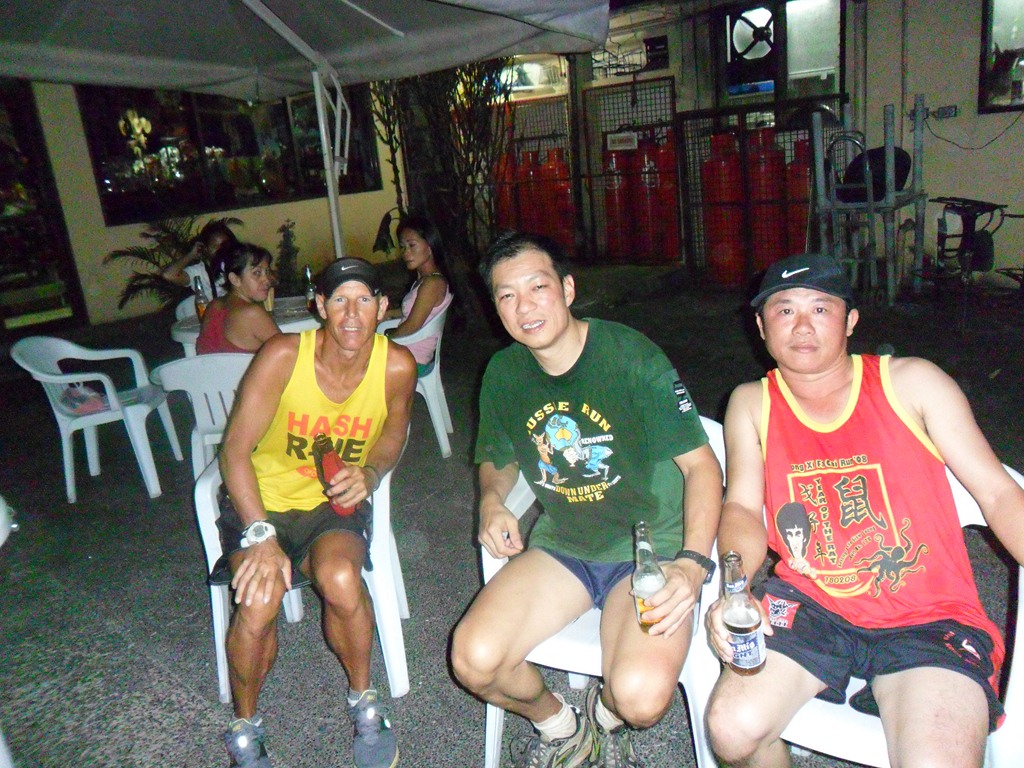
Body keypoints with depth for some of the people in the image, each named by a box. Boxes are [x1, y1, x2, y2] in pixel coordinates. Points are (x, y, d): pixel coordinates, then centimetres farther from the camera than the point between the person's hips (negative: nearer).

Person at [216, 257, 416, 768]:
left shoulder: (397, 366, -12)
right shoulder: (283, 355, -18)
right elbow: (235, 450, -17)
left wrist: (370, 475, -13)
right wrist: (260, 537, -29)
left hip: (334, 503, 1)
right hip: (262, 500, 0)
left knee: (339, 578, -31)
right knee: (258, 600, -27)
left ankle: (363, 700, 0)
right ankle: (244, 727, 4)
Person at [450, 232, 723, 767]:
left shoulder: (632, 357, -15)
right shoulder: (503, 373, 1)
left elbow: (701, 464, -11)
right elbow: (497, 461, 18)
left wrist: (693, 563, -25)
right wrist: (491, 503, -5)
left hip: (649, 552, -4)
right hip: (559, 547, 4)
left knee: (642, 695, -26)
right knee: (472, 659, -16)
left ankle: (605, 715, 15)